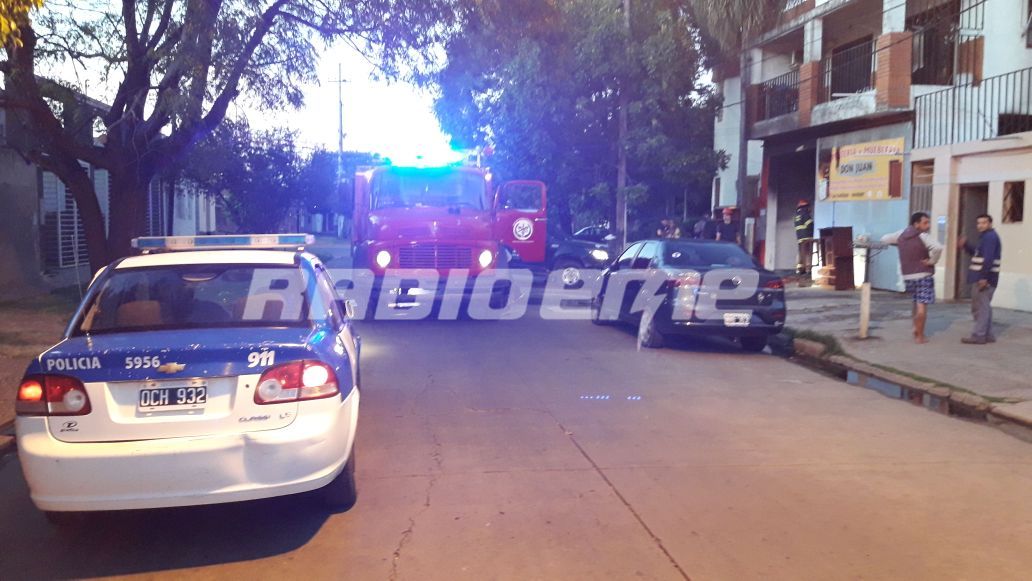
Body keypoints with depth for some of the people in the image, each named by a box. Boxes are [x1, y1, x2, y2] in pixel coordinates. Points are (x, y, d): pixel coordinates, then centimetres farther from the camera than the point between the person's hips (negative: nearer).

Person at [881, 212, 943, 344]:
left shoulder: (901, 234, 4)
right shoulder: (923, 236, -15)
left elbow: (885, 239, 19)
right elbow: (938, 248, -31)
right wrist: (932, 261, -15)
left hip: (908, 276, 6)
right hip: (923, 275, -6)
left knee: (917, 303, 24)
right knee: (922, 306, -4)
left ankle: (916, 328, 27)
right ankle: (920, 336, -3)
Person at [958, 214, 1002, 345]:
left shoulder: (990, 237, -13)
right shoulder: (987, 237, 20)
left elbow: (988, 259, -22)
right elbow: (978, 254, 25)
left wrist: (984, 277, -28)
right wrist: (965, 245, 11)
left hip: (983, 278, -11)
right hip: (982, 277, 11)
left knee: (980, 307, -8)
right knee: (984, 306, 14)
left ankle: (979, 336, -7)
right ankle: (988, 335, 18)